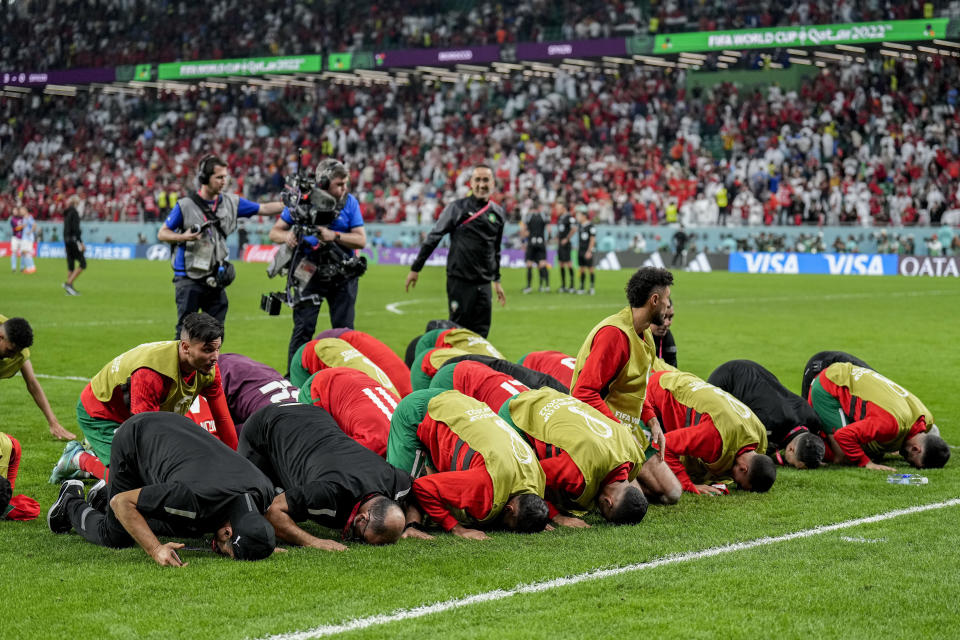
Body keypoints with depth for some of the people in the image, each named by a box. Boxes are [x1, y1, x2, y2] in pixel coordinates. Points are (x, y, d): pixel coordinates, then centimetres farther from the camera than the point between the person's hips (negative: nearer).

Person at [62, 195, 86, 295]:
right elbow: (76, 228, -19)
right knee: (82, 264, -6)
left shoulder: (67, 213, 14)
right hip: (73, 239, -9)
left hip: (66, 240, 9)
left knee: (70, 265, 10)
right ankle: (69, 283, -14)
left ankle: (69, 288, 8)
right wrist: (80, 242, -18)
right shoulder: (74, 212, -12)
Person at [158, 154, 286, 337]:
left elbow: (263, 209, 9)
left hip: (215, 280, 5)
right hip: (189, 281, -5)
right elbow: (162, 234, -2)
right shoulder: (185, 205, -7)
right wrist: (183, 237, -20)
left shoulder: (230, 202, 5)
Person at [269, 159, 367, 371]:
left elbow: (361, 240, -5)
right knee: (303, 327, -4)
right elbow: (274, 232, 2)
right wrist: (287, 236, -21)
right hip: (310, 271, -1)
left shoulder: (350, 202, -1)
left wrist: (334, 236, -21)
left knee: (344, 328, 6)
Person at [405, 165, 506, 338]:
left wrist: (496, 280, 24)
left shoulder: (498, 213, 12)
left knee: (481, 332, 2)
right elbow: (433, 237, 0)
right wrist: (415, 268, -1)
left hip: (484, 283, 5)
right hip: (460, 281, -4)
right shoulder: (458, 208, -3)